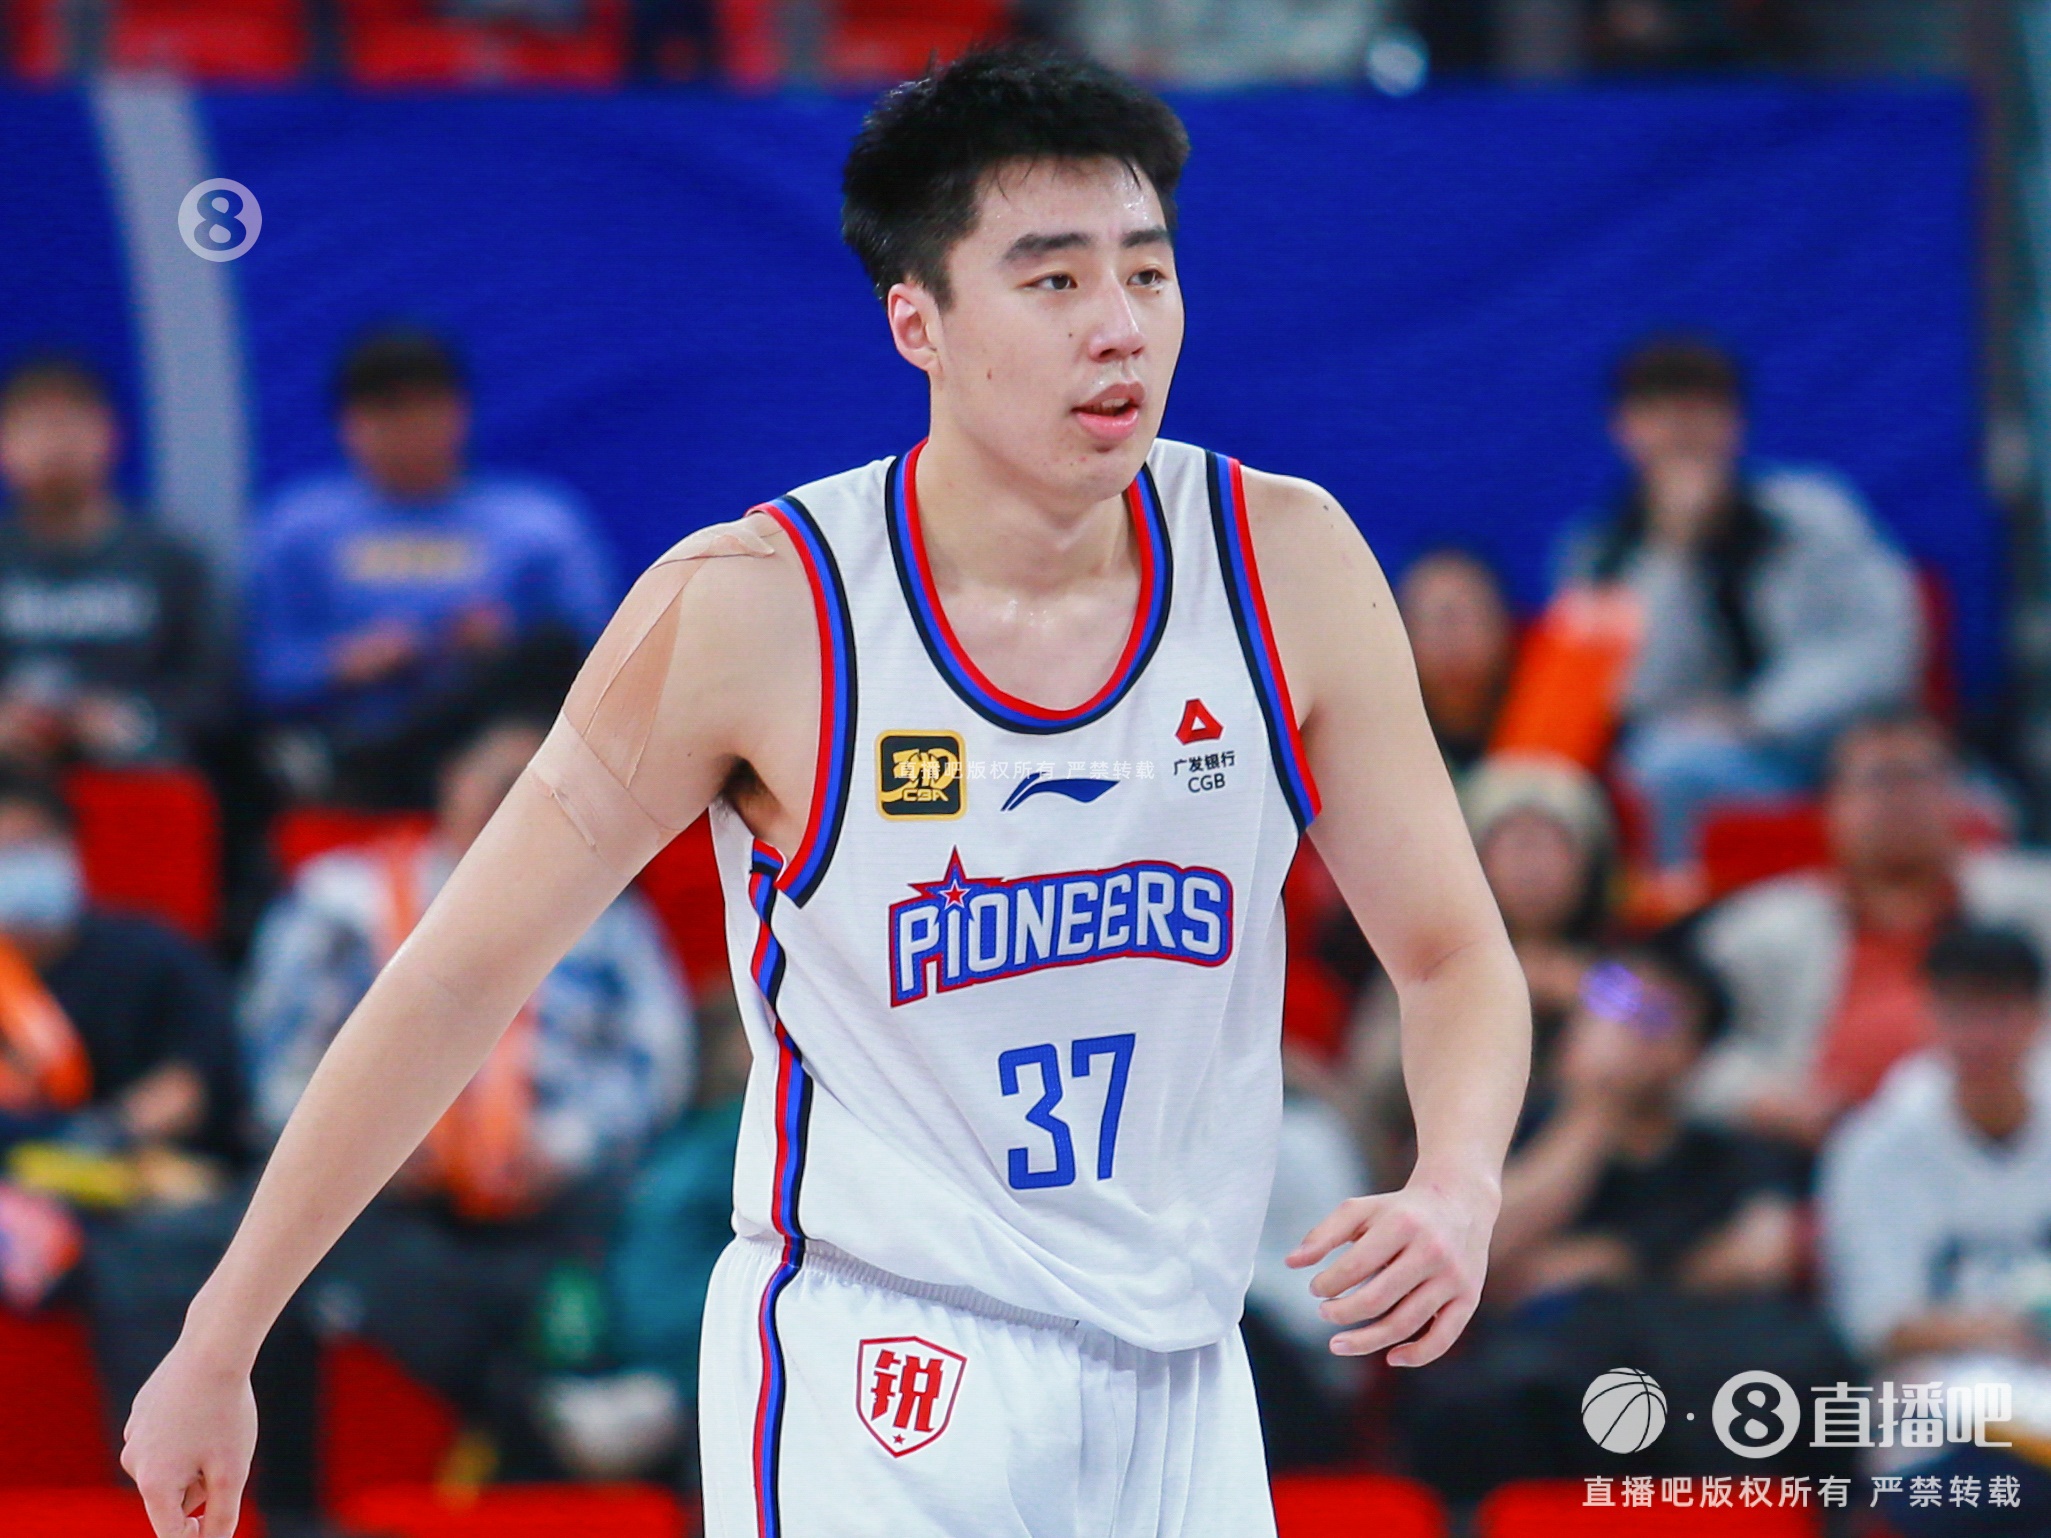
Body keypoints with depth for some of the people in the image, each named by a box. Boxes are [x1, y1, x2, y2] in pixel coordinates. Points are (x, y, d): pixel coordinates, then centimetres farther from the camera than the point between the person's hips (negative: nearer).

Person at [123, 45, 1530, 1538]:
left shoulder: (1284, 562, -4)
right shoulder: (749, 609, -13)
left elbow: (1458, 956, 5)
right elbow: (459, 976, -5)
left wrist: (1457, 1191, -17)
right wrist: (217, 1348, -2)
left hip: (1182, 1395, 4)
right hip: (870, 1384, -4)